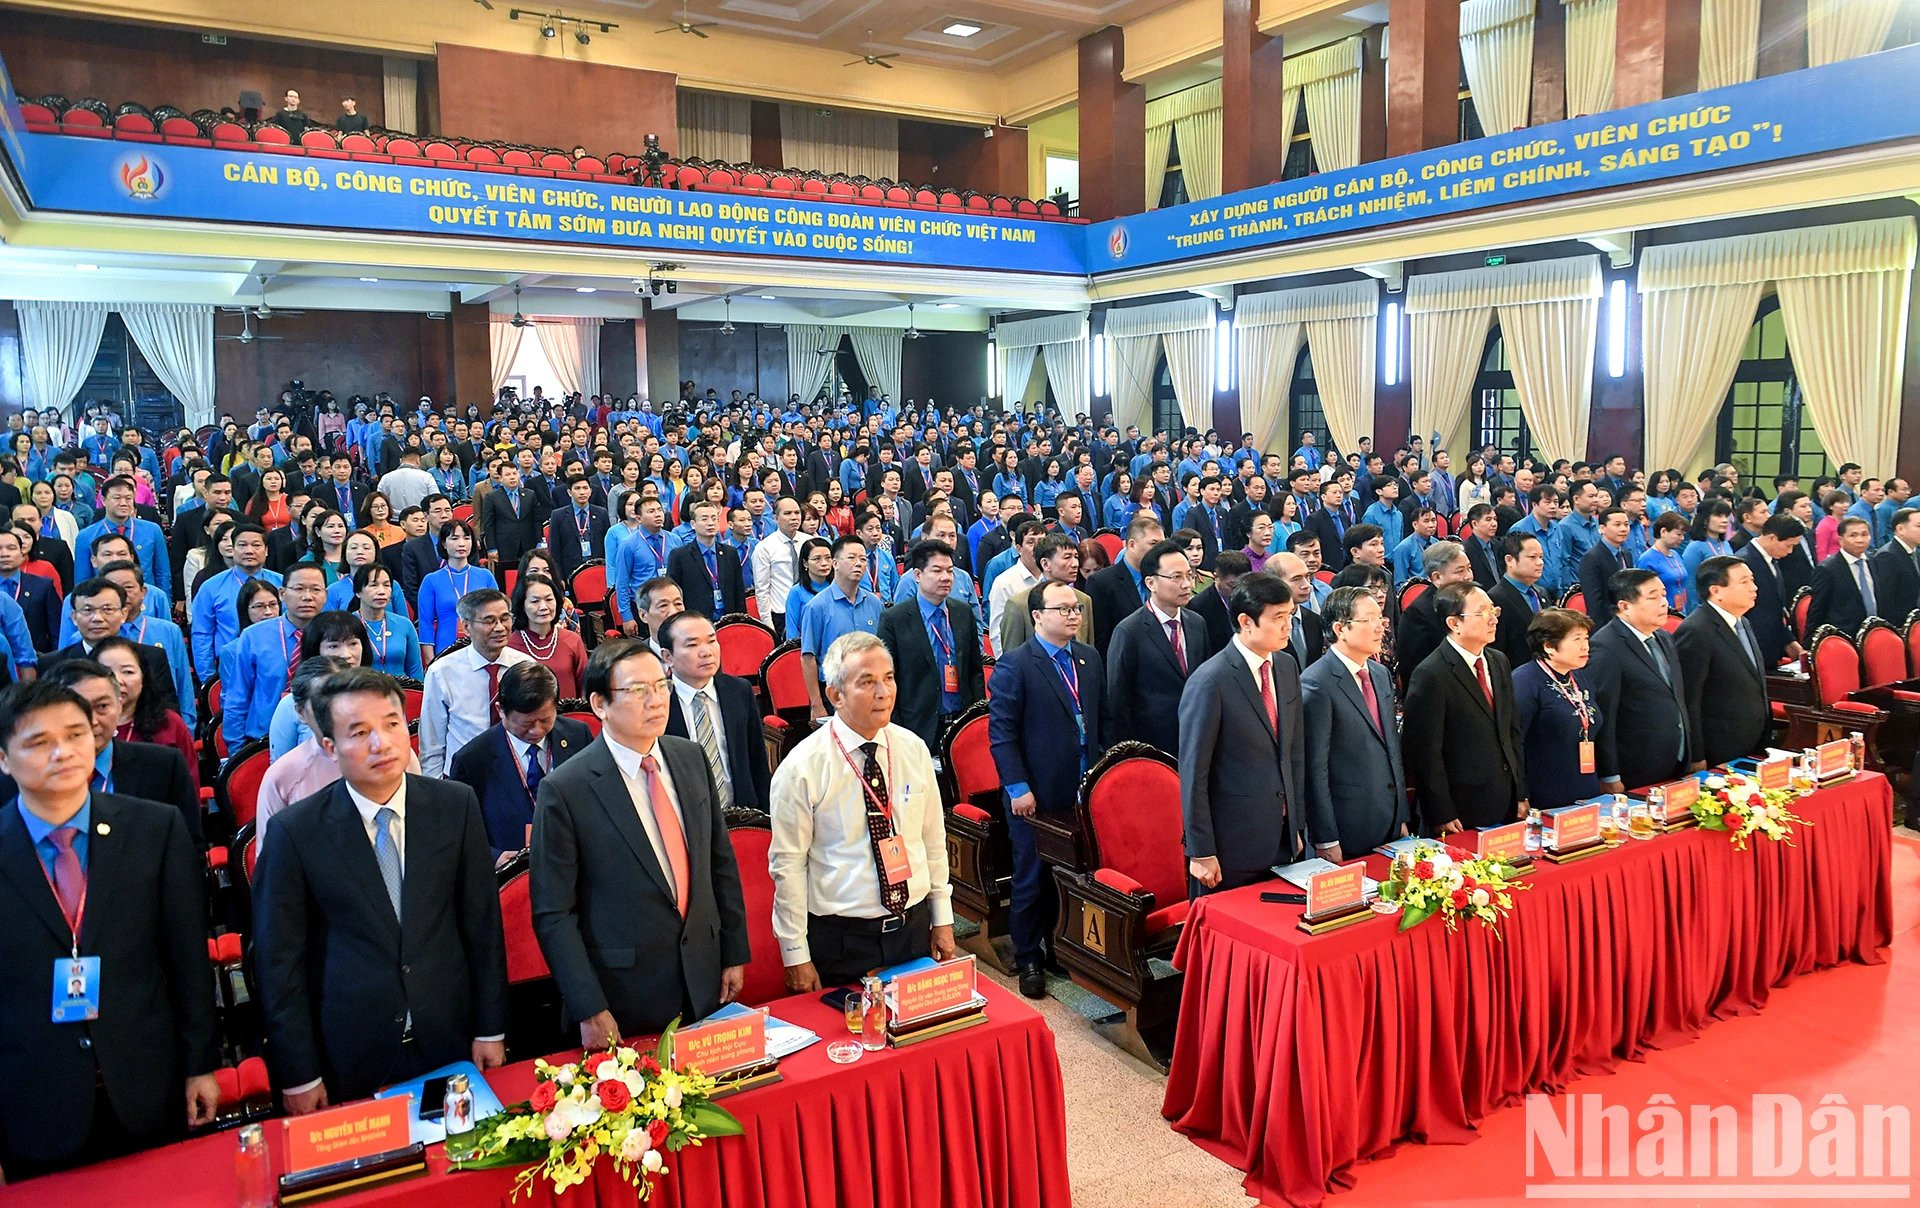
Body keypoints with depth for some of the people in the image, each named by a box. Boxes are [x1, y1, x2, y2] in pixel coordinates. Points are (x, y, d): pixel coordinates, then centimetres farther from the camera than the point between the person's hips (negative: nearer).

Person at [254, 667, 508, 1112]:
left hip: (450, 1042, 2)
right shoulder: (296, 830, -11)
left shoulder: (455, 805, -6)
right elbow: (279, 959, -6)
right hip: (349, 1057, -2)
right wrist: (298, 1074, -4)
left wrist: (490, 1029, 2)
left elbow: (482, 921, 0)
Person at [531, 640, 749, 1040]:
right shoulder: (564, 789, -15)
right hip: (623, 1000, -4)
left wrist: (734, 954, 8)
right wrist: (589, 1010, -14)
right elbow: (553, 914, -12)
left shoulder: (691, 759, 1)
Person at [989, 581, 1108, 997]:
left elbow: (1102, 719, 15)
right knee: (1033, 880, 7)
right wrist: (1018, 787, -15)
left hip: (1085, 792, 5)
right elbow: (1001, 731, -12)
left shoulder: (1090, 658, 9)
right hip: (1036, 795, -5)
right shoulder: (1014, 664, -10)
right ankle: (1028, 959, 23)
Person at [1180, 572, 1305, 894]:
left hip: (1283, 842, 7)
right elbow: (1193, 774, -15)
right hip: (1231, 846, -7)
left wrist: (1298, 825, 13)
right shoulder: (1210, 681, -18)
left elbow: (1295, 752, 13)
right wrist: (1201, 853, -14)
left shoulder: (1288, 668, 6)